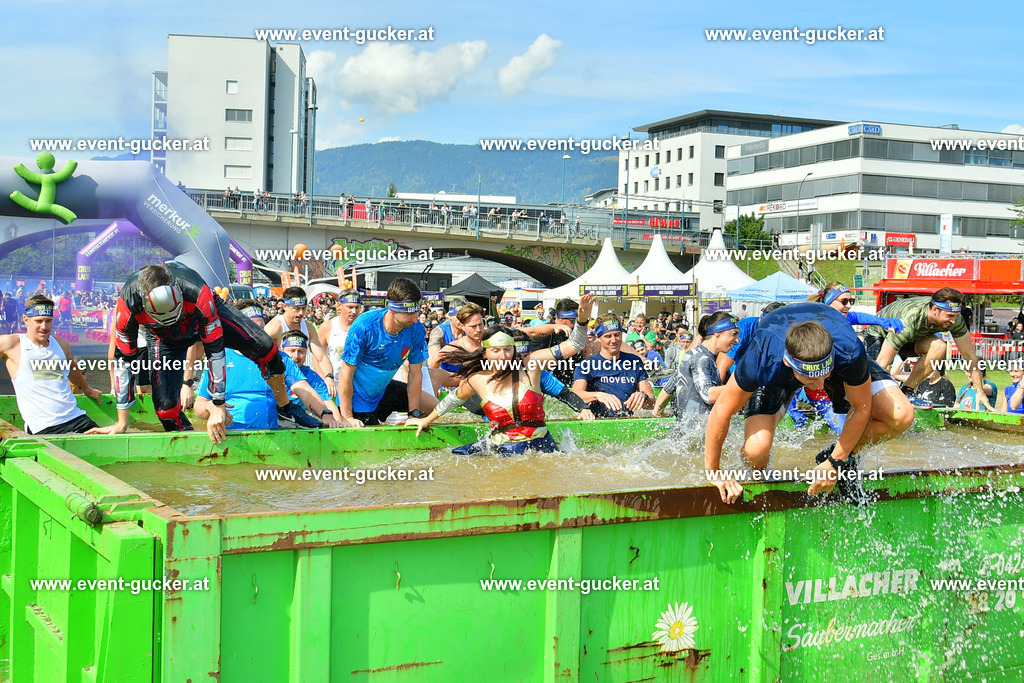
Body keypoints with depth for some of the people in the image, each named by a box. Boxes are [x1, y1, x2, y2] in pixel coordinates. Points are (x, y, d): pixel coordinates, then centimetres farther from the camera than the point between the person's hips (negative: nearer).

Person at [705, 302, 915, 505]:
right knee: (756, 451, -26)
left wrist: (835, 462, -16)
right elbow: (721, 412, -29)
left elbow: (862, 408, -22)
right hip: (779, 372, -1)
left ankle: (841, 457, 8)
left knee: (902, 417, -20)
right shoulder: (761, 359, -44)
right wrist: (713, 473, -19)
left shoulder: (850, 351, -42)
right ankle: (759, 476, 14)